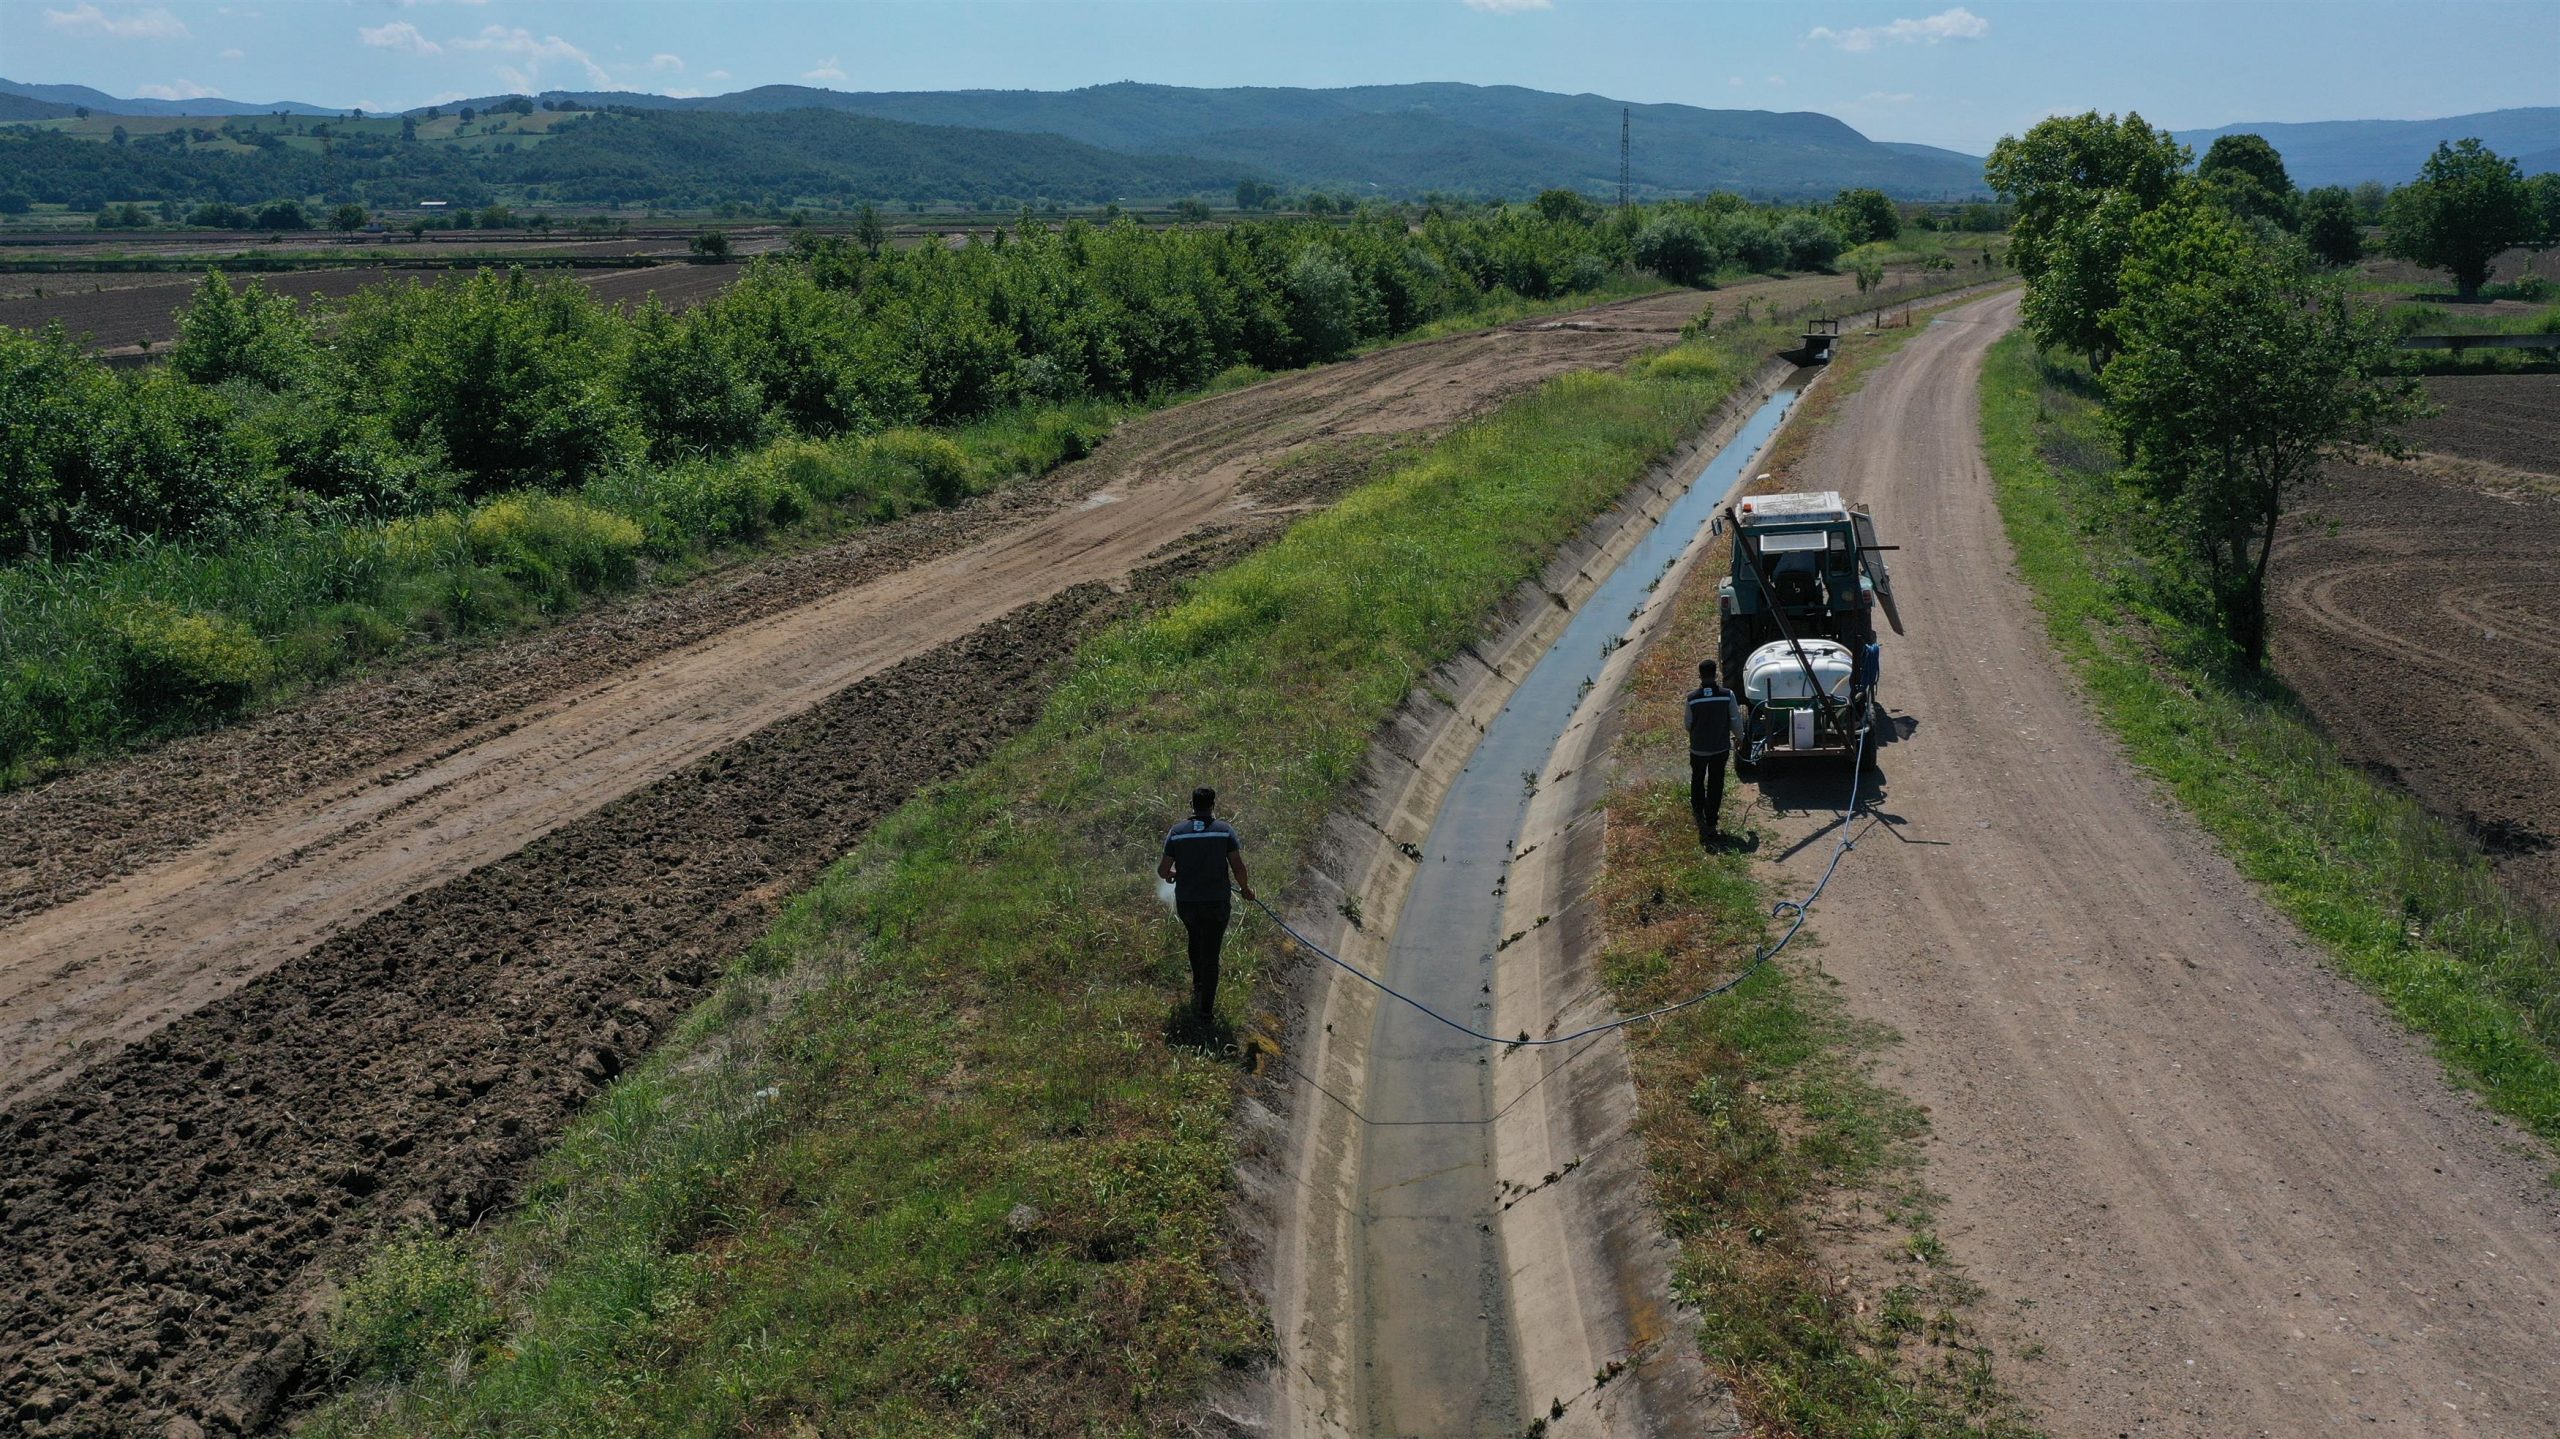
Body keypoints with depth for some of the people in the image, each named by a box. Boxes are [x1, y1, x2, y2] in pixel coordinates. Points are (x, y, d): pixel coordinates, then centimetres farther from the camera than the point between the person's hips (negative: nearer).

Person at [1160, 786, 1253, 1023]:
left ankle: (1198, 985, 42)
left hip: (1186, 903, 2)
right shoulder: (1225, 830, -8)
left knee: (1195, 938, 32)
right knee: (1210, 955, 8)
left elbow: (1162, 871, -2)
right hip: (1216, 903, -2)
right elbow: (1238, 867, -11)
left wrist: (1170, 875, 22)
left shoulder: (1177, 832, -3)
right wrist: (1245, 889, 8)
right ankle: (1205, 1009, 11)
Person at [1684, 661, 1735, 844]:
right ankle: (1711, 821, 12)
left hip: (1698, 747, 0)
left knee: (1697, 779, 23)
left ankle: (1698, 811, 40)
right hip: (1721, 747, 0)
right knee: (1716, 783, 11)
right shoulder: (1727, 695, -14)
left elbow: (1688, 723, -4)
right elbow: (1735, 720, -5)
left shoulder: (1692, 697, -14)